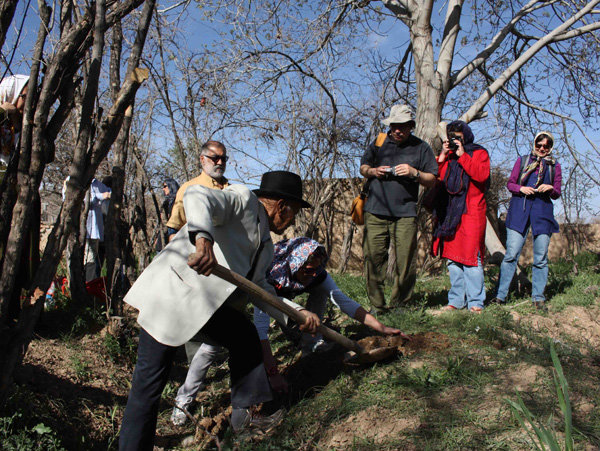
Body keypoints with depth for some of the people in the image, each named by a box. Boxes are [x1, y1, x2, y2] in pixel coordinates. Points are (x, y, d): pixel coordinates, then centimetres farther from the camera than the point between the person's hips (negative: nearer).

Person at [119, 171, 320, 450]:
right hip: (169, 293, -9)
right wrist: (203, 238, -43)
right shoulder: (242, 200, -6)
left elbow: (259, 290, 22)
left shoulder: (265, 245, 21)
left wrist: (298, 313, 12)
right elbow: (197, 196, -24)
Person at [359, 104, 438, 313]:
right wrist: (373, 171, 0)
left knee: (405, 261, -3)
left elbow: (432, 180, 10)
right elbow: (363, 168, 23)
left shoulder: (421, 147, 11)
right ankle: (376, 305, 10)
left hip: (405, 214, -1)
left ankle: (399, 305, 11)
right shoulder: (379, 143, 16)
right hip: (375, 211, 2)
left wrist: (414, 173, -9)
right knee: (373, 258, -1)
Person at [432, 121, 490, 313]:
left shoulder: (479, 153, 6)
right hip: (450, 213, 5)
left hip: (471, 212, -5)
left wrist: (462, 156, -9)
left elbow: (482, 174, -13)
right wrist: (442, 157, 0)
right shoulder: (449, 154, 20)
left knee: (471, 256, -9)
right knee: (452, 257, 6)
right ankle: (456, 299, 13)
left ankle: (475, 301, -2)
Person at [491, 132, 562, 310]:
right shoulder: (522, 160, 15)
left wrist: (549, 188, -9)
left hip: (543, 211, 1)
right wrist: (521, 189, -9)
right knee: (511, 254, -7)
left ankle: (538, 297, 10)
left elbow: (557, 194, 13)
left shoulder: (554, 166, 15)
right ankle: (500, 295, -2)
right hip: (519, 209, -1)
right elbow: (510, 183, 12)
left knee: (541, 258, 0)